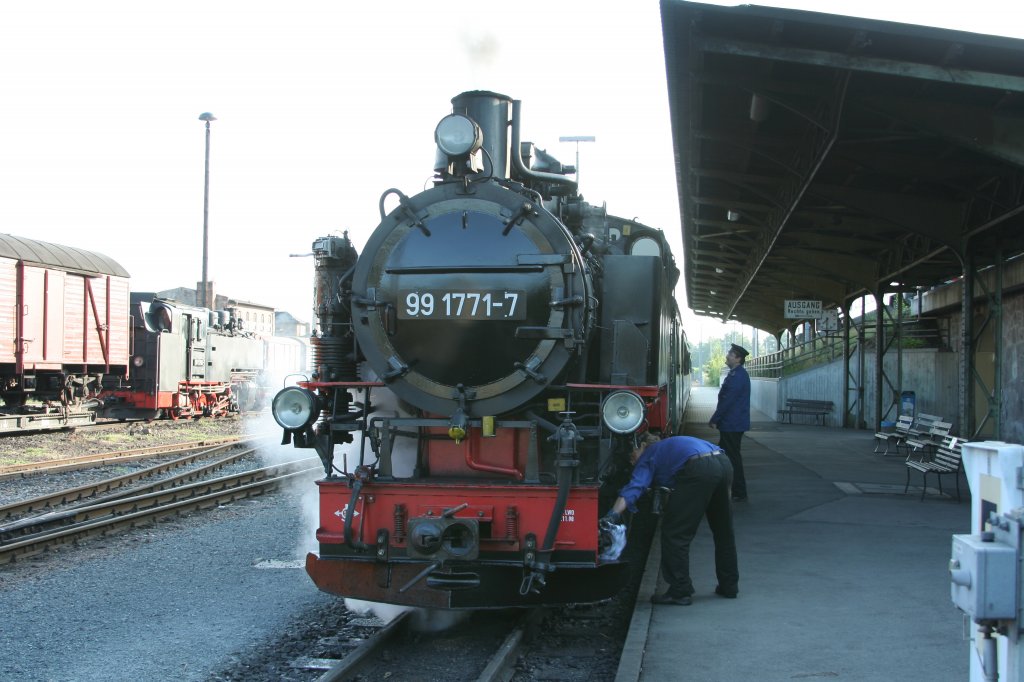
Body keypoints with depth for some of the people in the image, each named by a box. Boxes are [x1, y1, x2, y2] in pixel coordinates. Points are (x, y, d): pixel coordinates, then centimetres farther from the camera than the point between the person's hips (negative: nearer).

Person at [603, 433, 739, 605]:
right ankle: (729, 586, 33)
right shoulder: (670, 445, 37)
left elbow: (634, 487, -1)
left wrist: (613, 515, -11)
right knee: (723, 531, 22)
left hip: (698, 469, -8)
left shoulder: (648, 455, 16)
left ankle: (680, 592, 5)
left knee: (674, 532, 4)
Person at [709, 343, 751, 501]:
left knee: (733, 457, -4)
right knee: (725, 455, 15)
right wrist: (717, 419, 18)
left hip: (732, 424, -10)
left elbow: (728, 400, -22)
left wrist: (714, 420, -17)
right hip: (731, 424, 10)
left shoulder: (738, 376, -19)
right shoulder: (736, 373, 14)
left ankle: (739, 492, 2)